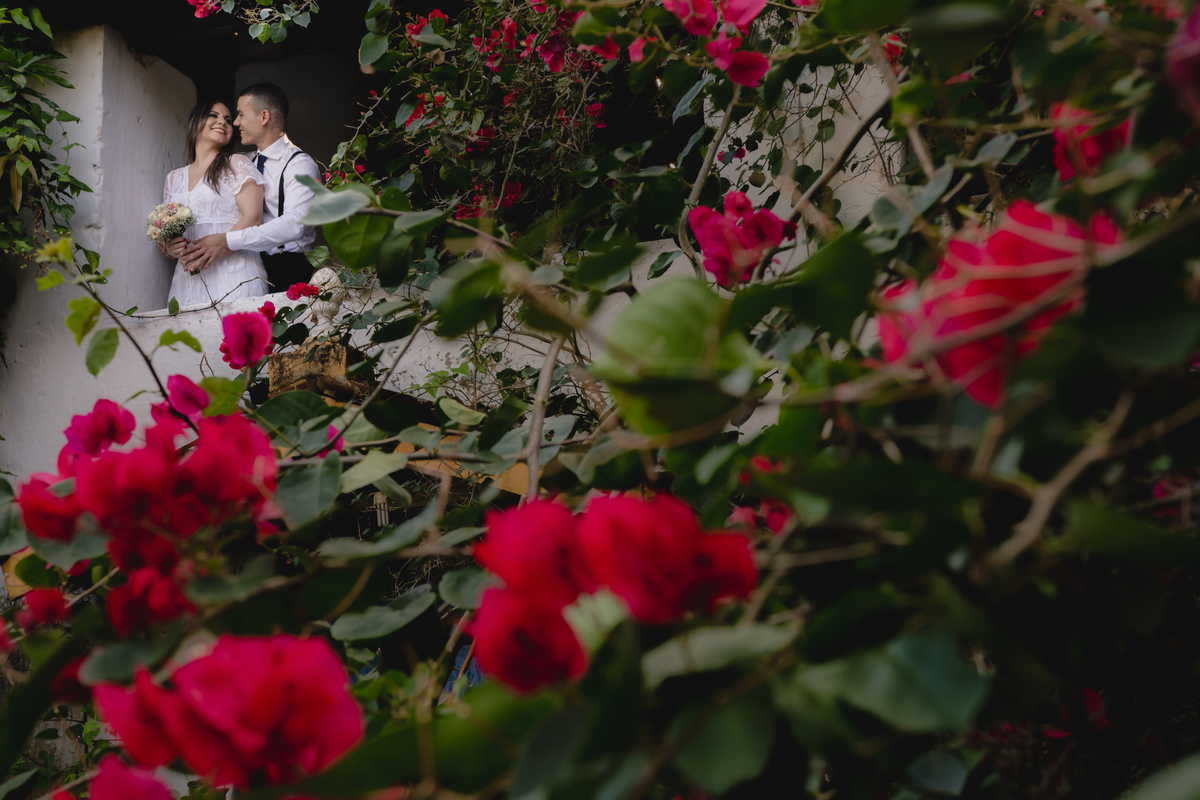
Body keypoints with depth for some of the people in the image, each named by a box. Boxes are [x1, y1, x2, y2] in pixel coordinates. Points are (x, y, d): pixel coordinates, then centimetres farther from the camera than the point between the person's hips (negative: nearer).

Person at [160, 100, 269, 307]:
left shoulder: (237, 164, 7)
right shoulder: (174, 178, 21)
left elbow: (253, 218, -5)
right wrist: (169, 246, -3)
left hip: (233, 276, -4)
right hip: (188, 279, 4)